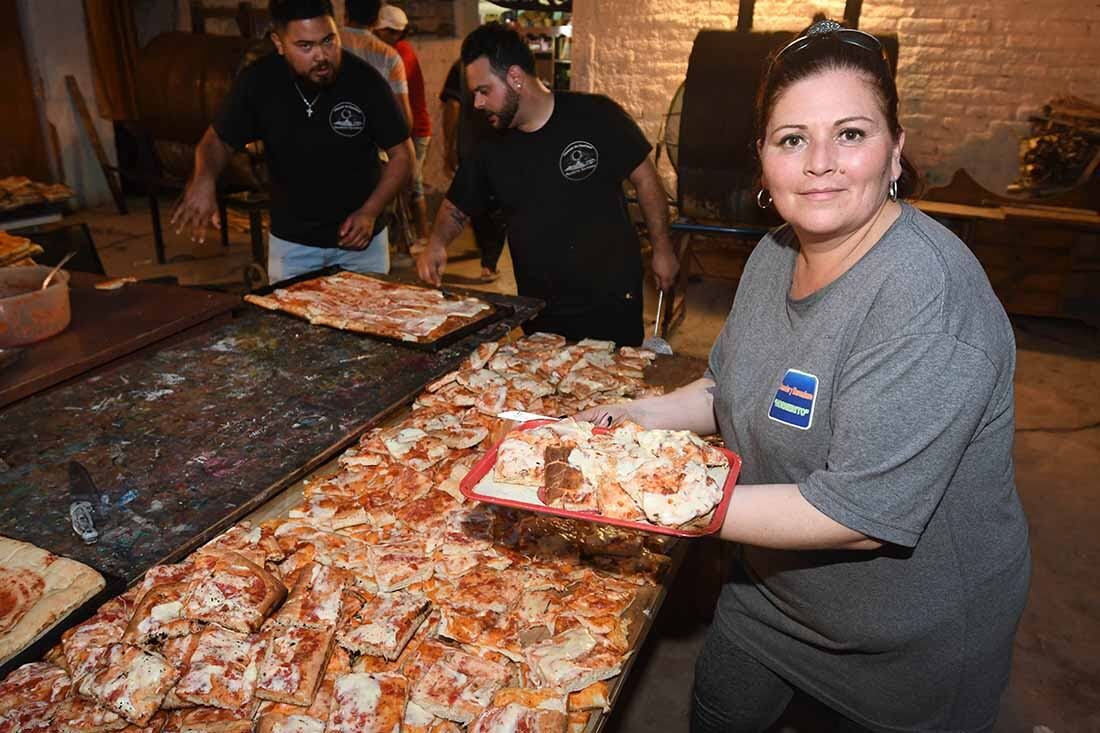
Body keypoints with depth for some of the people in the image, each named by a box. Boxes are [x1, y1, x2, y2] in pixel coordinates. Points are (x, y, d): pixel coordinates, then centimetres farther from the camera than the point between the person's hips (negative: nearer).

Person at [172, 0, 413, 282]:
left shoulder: (364, 80, -16)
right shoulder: (257, 81, -12)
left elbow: (402, 153, -7)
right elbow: (218, 139, 1)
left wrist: (370, 212, -18)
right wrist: (204, 180, -21)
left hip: (361, 239, -1)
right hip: (291, 241, 1)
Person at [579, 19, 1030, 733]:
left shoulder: (928, 298, -32)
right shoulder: (775, 253, -5)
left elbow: (860, 515, -34)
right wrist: (647, 414, -8)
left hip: (910, 645, -7)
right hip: (772, 588, 7)